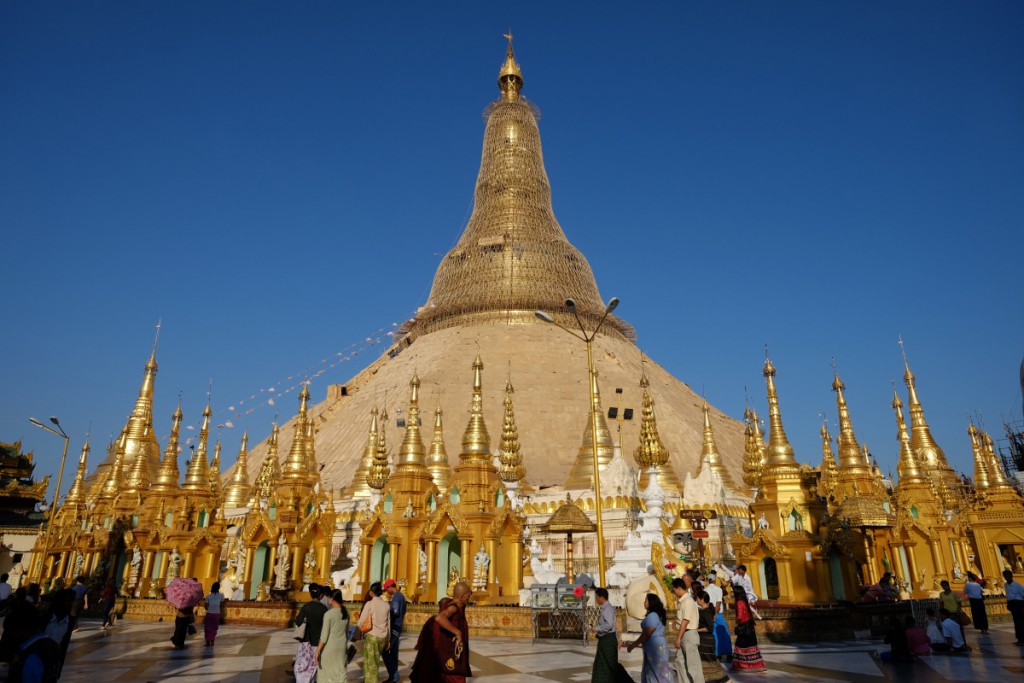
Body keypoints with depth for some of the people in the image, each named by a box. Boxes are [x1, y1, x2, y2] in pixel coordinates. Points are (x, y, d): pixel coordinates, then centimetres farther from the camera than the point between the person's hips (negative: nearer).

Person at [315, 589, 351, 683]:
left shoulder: (328, 614, -16)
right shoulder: (346, 613, 2)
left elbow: (324, 636, -16)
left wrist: (317, 651, -9)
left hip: (329, 647, -5)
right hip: (342, 646, 5)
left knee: (325, 672, 11)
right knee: (340, 671, 10)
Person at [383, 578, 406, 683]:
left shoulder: (396, 597, -17)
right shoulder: (401, 596, 13)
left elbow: (395, 613, -24)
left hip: (394, 627, -10)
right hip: (398, 627, 10)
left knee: (385, 650, -7)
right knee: (394, 652, 13)